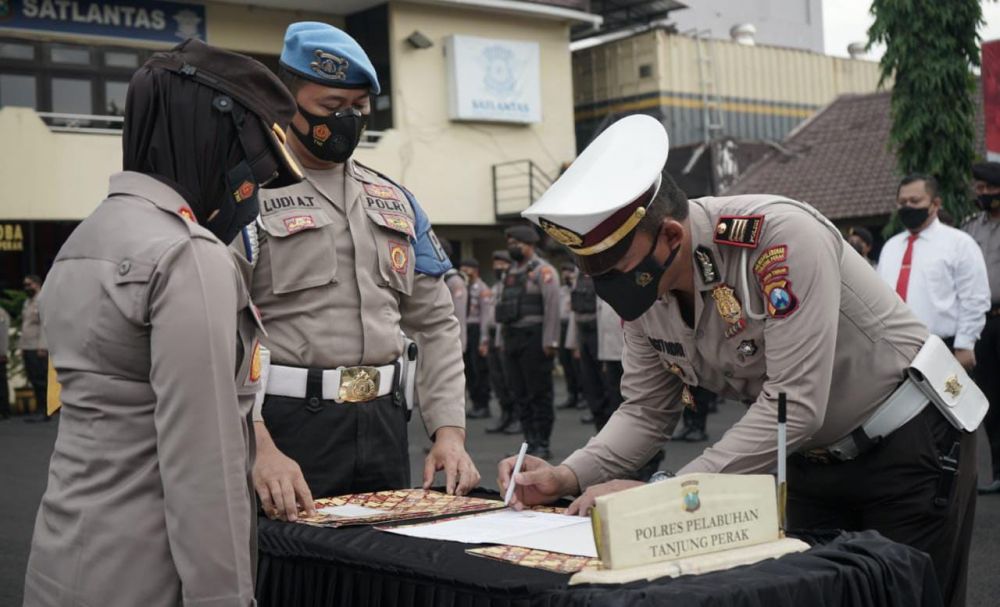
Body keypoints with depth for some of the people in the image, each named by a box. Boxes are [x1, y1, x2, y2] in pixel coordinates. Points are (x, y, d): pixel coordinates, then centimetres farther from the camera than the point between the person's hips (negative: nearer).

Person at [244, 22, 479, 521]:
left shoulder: (394, 199, 13)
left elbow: (434, 322, 13)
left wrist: (449, 431, 2)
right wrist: (258, 448, -23)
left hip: (385, 422, 6)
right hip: (285, 424, -5)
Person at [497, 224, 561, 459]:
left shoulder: (542, 270, -7)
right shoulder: (511, 272, 17)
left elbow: (552, 306, -14)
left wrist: (550, 341, -19)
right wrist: (503, 338, 14)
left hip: (534, 337, -8)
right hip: (512, 337, 8)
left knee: (539, 393, -3)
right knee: (520, 393, 10)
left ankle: (542, 444, 3)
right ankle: (529, 441, 17)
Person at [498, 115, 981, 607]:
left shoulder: (781, 235, -32)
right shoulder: (639, 287, -10)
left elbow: (795, 405, -34)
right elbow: (646, 411, 0)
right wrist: (567, 477, -18)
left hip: (908, 441, -6)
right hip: (813, 459, 6)